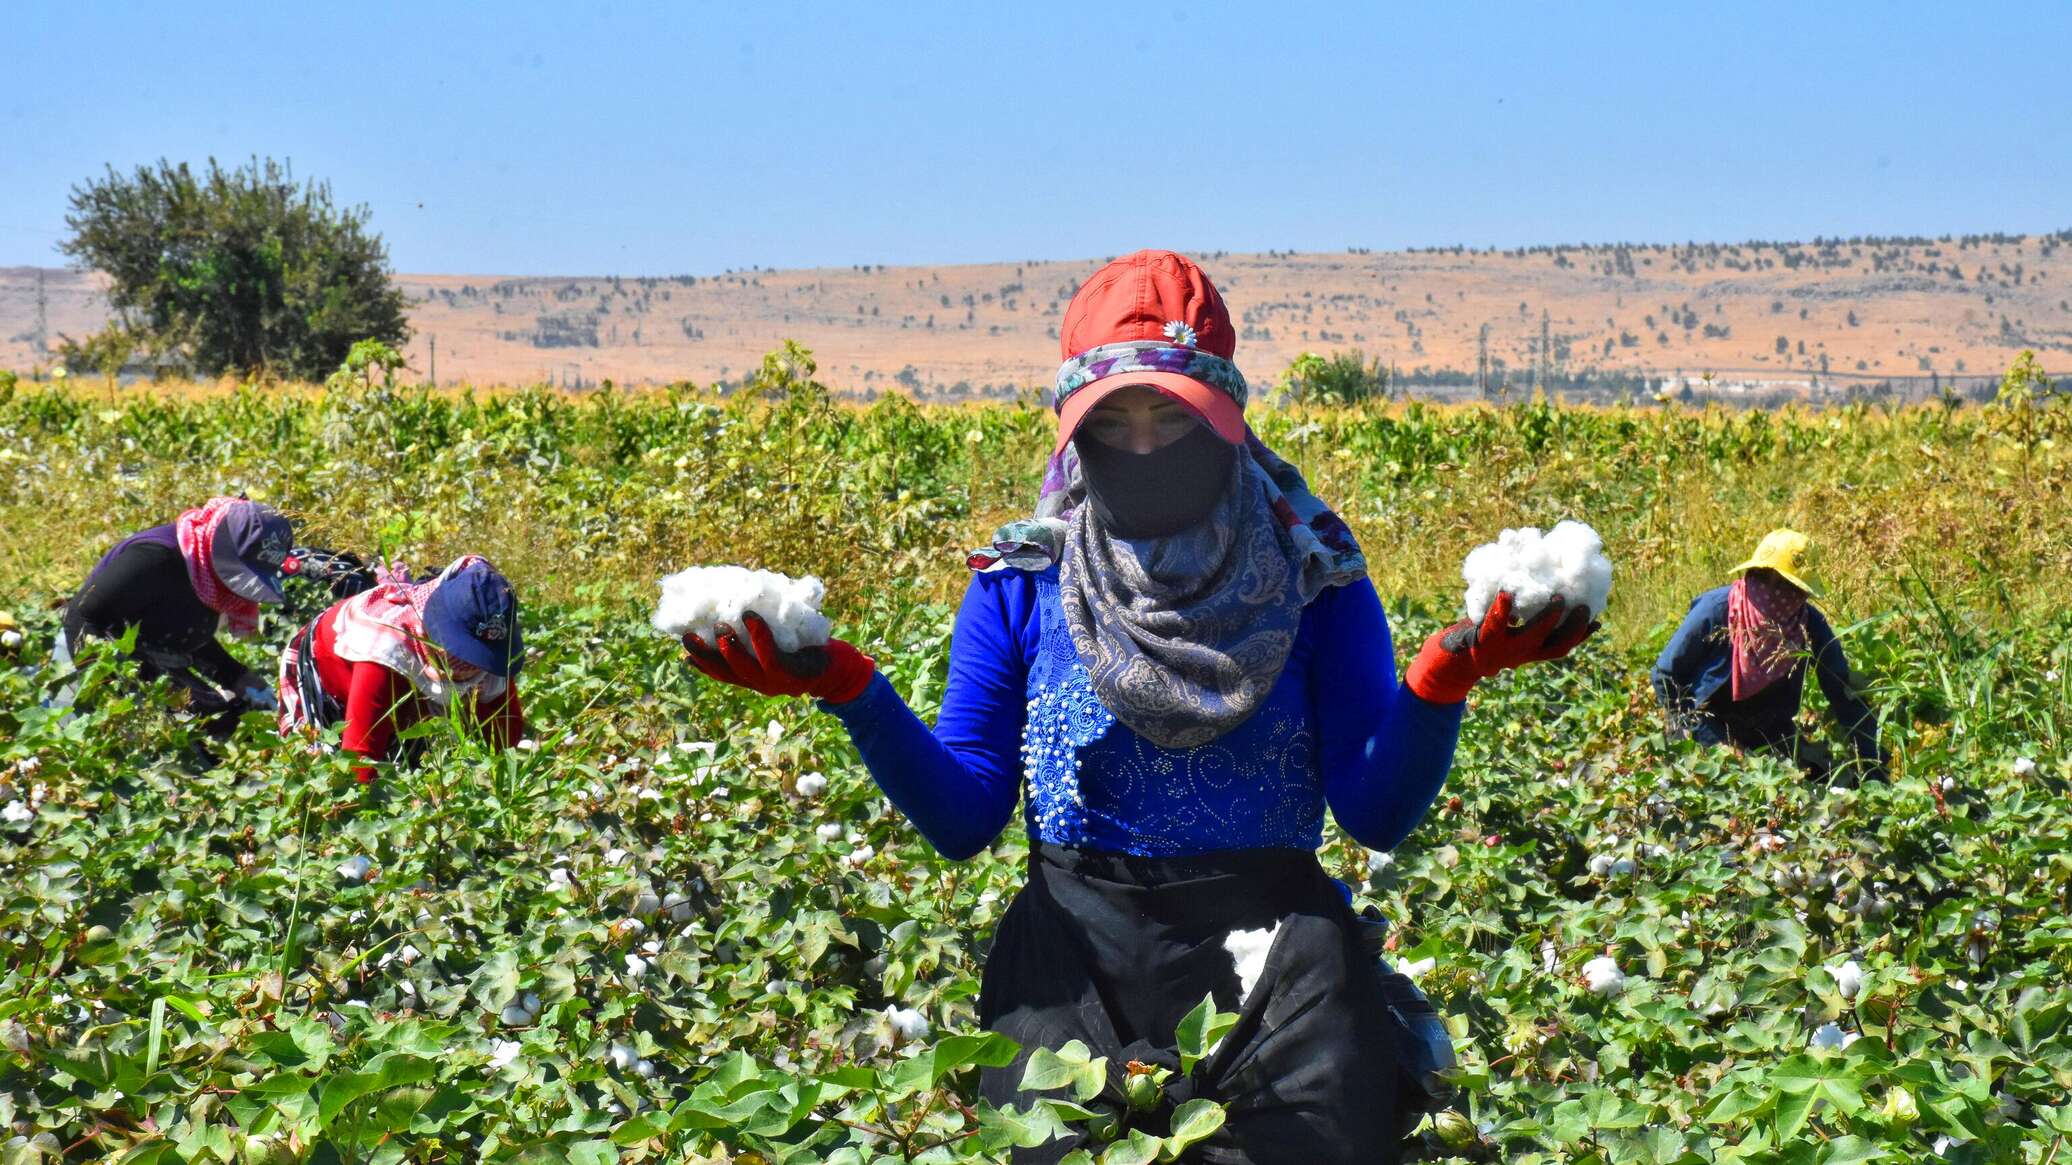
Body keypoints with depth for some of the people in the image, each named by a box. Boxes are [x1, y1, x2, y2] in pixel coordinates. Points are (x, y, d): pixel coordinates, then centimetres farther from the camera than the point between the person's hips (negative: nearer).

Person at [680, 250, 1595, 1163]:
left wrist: (1441, 682, -18)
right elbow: (962, 821, 3)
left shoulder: (1312, 574, 3)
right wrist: (850, 691, -11)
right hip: (1074, 955, 1)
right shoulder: (1021, 586, 5)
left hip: (1272, 949, 0)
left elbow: (1378, 816, -1)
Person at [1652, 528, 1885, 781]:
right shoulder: (1716, 610, -25)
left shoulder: (1810, 624, -17)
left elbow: (1845, 695, -10)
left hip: (1772, 735, 3)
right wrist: (1709, 739, -17)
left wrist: (1872, 765, -14)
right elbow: (1666, 675, -14)